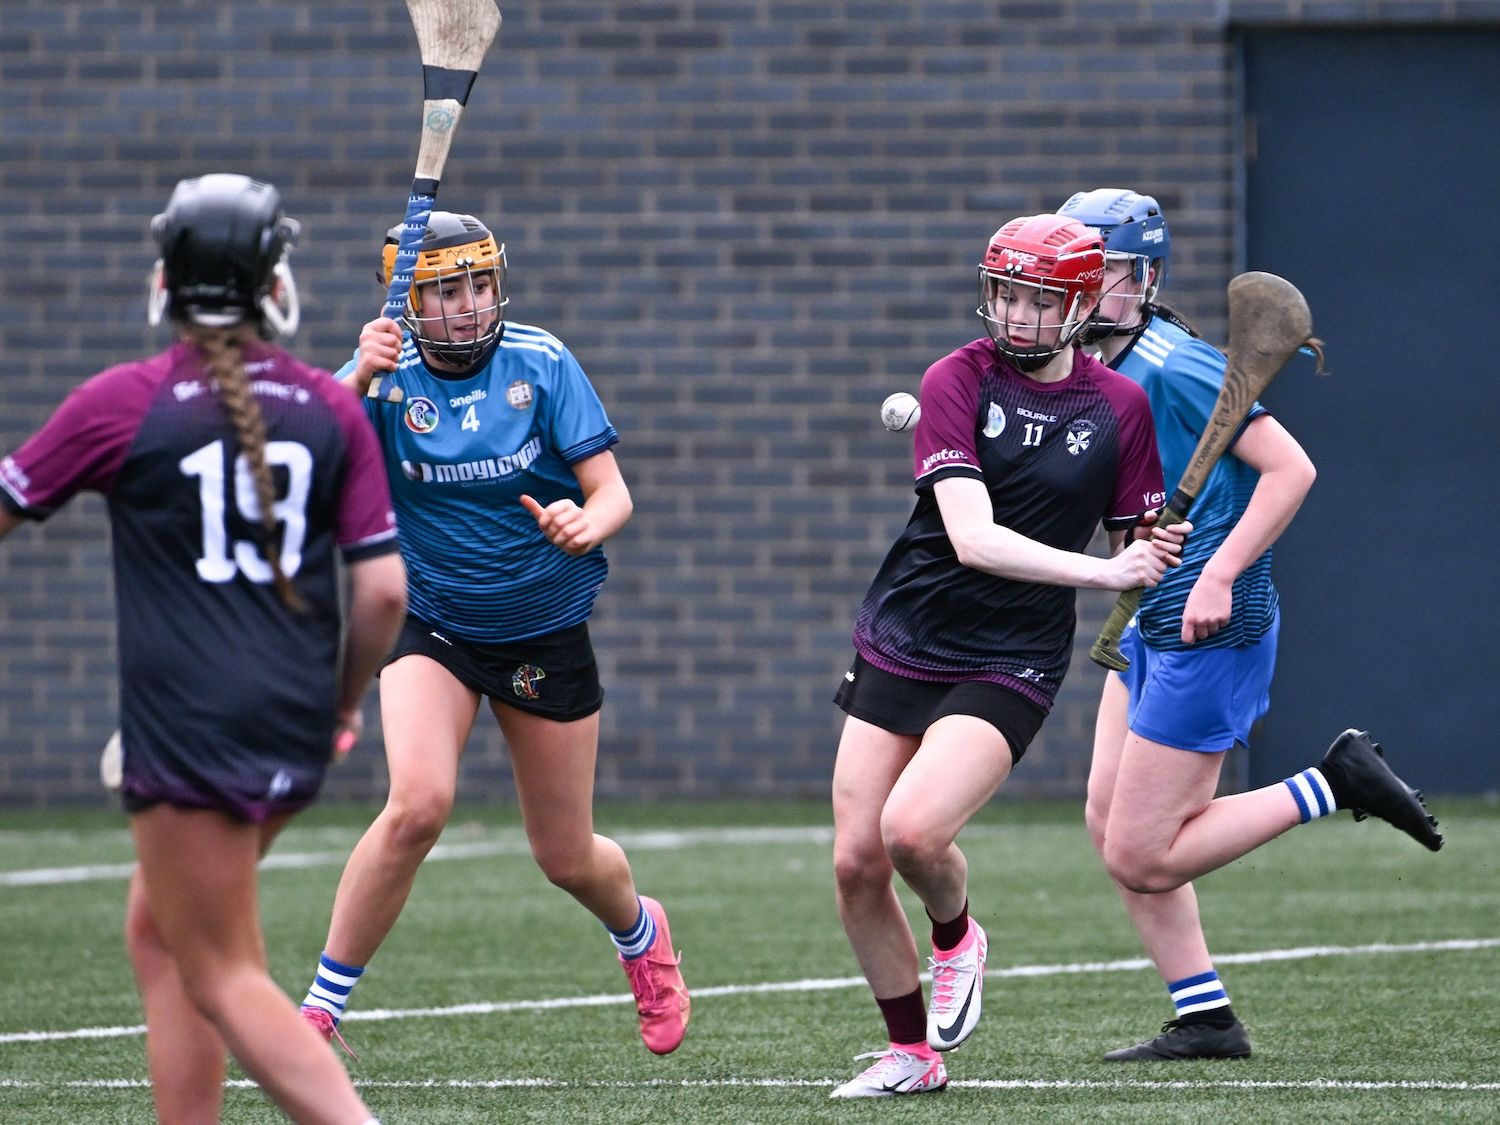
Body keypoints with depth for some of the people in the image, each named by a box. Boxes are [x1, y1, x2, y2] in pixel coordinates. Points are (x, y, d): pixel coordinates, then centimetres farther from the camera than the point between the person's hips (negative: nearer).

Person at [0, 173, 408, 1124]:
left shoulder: (122, 402, -6)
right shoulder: (332, 409, 3)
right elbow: (385, 588, 0)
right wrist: (345, 701, 15)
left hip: (185, 723, -5)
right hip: (295, 729, 5)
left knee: (224, 979, -2)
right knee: (159, 931, 21)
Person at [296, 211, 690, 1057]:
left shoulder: (543, 364, -10)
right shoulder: (390, 376, -10)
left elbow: (613, 492, -12)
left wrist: (585, 526, -34)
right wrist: (357, 382, -41)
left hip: (548, 635, 1)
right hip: (433, 628, -1)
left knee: (567, 858, 10)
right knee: (419, 805, -27)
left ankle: (641, 932, 47)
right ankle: (322, 1008, -16)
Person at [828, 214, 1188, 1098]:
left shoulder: (1120, 406, -2)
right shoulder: (959, 380, -8)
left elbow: (1135, 551, 9)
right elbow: (973, 538, -21)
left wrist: (1156, 556, -14)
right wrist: (1100, 571, -29)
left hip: (1010, 665, -1)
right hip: (902, 647, 1)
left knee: (912, 830, -23)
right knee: (857, 862, -1)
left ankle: (958, 937, 12)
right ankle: (912, 1052, 20)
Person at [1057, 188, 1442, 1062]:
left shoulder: (1173, 366, -18)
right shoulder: (1096, 370, 9)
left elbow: (1290, 468, -19)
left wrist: (1221, 574, -23)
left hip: (1213, 630, -9)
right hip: (1154, 625, 9)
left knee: (1142, 857, -7)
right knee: (1112, 823, 8)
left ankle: (1334, 785, 3)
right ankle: (1205, 1021, 14)